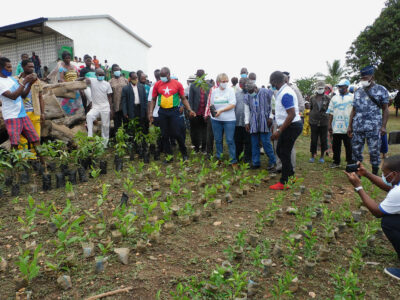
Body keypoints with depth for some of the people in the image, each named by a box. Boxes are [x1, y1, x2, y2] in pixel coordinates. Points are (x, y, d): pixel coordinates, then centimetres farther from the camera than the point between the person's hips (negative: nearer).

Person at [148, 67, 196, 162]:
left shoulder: (177, 84, -1)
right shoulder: (157, 85, 4)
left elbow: (183, 99, 5)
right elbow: (153, 100, 10)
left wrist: (190, 110, -6)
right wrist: (150, 112, 0)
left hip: (174, 111, -2)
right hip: (162, 112, 3)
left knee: (177, 134, -5)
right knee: (165, 135, 7)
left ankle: (184, 154, 14)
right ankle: (169, 155, 19)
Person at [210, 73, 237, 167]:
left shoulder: (230, 90, -2)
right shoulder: (214, 91, 8)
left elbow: (233, 104, -10)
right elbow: (211, 104, 17)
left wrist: (221, 110, -18)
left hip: (229, 119, -4)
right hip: (216, 119, 4)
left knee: (230, 140, -4)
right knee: (218, 140, 11)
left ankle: (234, 161, 4)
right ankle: (219, 159, 26)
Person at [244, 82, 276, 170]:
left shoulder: (266, 92, -4)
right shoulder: (247, 97, 9)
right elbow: (247, 110, 11)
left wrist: (270, 117, -3)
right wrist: (247, 122, 4)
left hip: (264, 122, -4)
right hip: (254, 122, 4)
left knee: (266, 142, -7)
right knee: (254, 143, 6)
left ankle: (272, 162, 8)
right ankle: (255, 163, 15)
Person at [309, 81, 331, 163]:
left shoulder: (327, 98, 3)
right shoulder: (312, 98, 5)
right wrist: (310, 119, 7)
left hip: (324, 122, 0)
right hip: (314, 122, 0)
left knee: (323, 140, 6)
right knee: (313, 140, 3)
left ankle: (322, 156, 17)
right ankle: (312, 156, 14)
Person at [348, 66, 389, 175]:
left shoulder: (381, 90, 2)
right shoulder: (358, 92, 12)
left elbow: (385, 110, 0)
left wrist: (383, 126, -8)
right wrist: (350, 126, 11)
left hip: (373, 128, -4)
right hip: (357, 127, 4)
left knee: (374, 151, 1)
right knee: (356, 150, 7)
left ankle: (375, 173, 14)